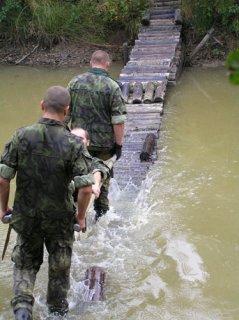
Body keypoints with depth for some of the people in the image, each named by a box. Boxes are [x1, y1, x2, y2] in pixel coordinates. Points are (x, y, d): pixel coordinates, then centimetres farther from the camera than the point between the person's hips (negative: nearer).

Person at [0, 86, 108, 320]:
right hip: (60, 219, -1)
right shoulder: (73, 143, -18)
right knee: (59, 266, 22)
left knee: (25, 263, 22)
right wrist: (81, 215, -4)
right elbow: (86, 188, -21)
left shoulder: (21, 136, -13)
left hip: (26, 215, 1)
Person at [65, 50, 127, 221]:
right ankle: (101, 212, 28)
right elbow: (119, 120, -14)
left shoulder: (75, 82, -1)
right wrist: (119, 144, -5)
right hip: (104, 143, -2)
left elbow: (65, 113, 2)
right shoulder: (112, 87, -11)